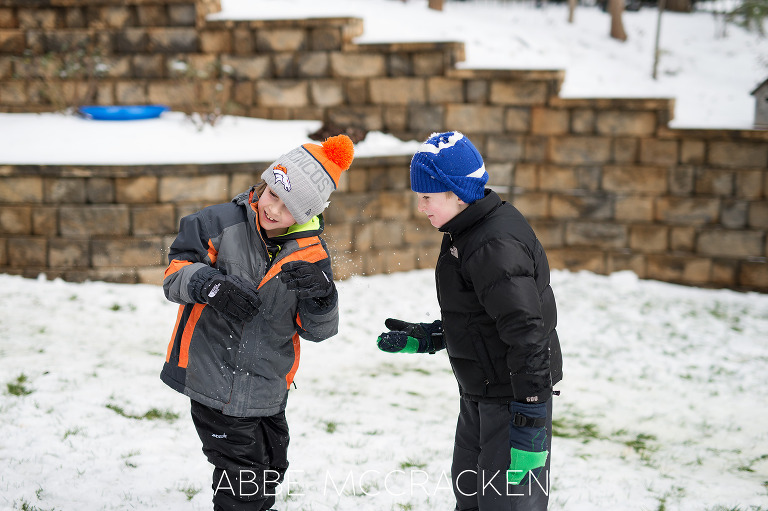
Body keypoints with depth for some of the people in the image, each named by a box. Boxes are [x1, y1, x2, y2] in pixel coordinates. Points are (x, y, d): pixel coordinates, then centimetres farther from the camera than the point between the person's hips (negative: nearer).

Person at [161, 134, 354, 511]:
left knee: (269, 470, 23)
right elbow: (175, 274, -9)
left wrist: (319, 296, -22)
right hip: (216, 378, -4)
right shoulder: (220, 224, -10)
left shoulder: (311, 254, -3)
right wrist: (208, 284, -29)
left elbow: (318, 331, -1)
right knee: (242, 481, -3)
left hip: (269, 387, 4)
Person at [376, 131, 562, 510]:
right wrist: (423, 339, 13)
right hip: (479, 394, 11)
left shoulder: (495, 246, -24)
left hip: (514, 394, -11)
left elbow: (526, 335, -27)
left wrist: (530, 423, -27)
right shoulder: (465, 234, 9)